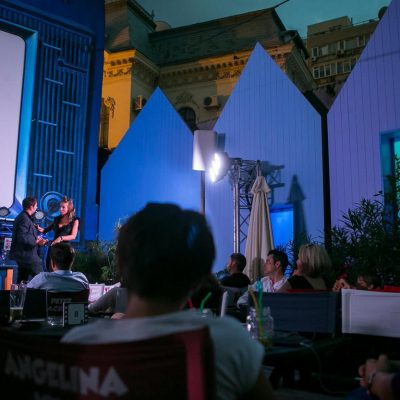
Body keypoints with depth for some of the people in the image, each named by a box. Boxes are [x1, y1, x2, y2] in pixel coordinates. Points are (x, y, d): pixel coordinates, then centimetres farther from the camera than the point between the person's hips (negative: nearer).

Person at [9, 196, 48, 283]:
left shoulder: (21, 217, 14)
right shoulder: (24, 219, -18)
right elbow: (22, 238, -26)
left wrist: (37, 240, 9)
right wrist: (36, 241, -14)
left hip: (22, 255, 11)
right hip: (28, 256, -10)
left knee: (22, 280, 14)